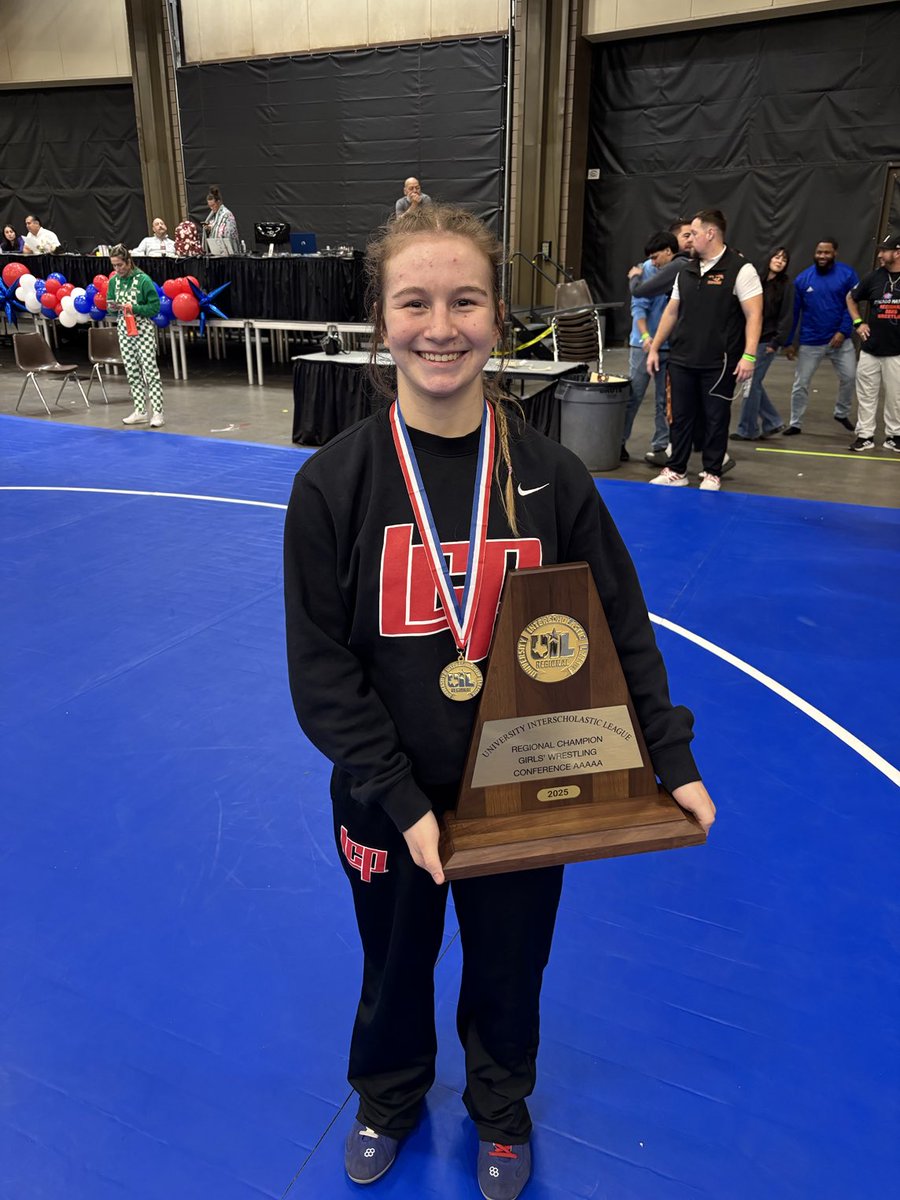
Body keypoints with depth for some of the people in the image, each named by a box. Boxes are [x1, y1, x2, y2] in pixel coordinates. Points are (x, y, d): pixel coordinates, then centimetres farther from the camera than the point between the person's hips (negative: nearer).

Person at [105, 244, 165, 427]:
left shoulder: (143, 280, -10)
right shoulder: (113, 281, 7)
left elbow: (155, 306, -10)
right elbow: (111, 305, 15)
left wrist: (134, 308, -19)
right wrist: (112, 307, -7)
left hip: (143, 329, -6)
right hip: (124, 330, 6)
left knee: (150, 370, -7)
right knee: (132, 372, 8)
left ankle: (158, 412, -4)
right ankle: (140, 412, 15)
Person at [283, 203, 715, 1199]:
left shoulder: (550, 477, -11)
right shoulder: (334, 483, -14)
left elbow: (622, 635, -4)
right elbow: (319, 667, -12)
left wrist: (672, 762, -9)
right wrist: (401, 802, -16)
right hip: (389, 806, 0)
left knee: (509, 970, 23)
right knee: (394, 966, 24)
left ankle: (501, 1111, 57)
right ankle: (387, 1100, 59)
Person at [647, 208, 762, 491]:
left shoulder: (740, 269, -7)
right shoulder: (686, 271, 12)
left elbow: (754, 314, -11)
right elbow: (671, 311, 17)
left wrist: (749, 355, -19)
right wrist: (654, 348, 14)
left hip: (719, 363, -5)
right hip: (681, 360, 5)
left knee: (716, 419, 5)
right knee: (681, 417, 9)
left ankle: (712, 474, 16)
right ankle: (676, 471, 20)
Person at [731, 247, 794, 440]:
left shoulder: (786, 286, -4)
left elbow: (786, 317, -7)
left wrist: (777, 342, -13)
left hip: (767, 342, -5)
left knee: (752, 384, -4)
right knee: (753, 382, 10)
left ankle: (747, 430, 7)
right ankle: (772, 422, 23)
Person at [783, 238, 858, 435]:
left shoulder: (847, 274, -4)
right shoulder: (803, 278, -2)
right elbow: (793, 312, 2)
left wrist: (843, 331, -16)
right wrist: (789, 342, 1)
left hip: (839, 339, 0)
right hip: (810, 341, 0)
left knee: (849, 377, 1)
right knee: (800, 383, 4)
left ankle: (842, 413, 26)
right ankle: (796, 424, 18)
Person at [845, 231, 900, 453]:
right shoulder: (874, 277, 2)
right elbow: (851, 298, 18)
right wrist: (858, 323, 7)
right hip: (870, 349, 2)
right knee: (866, 395, 5)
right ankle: (865, 435, 14)